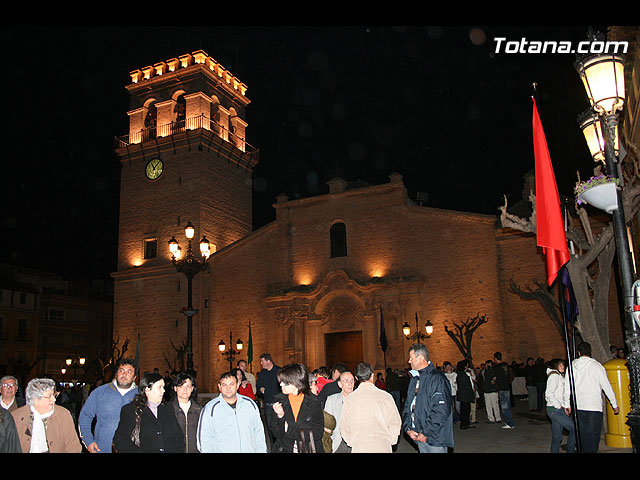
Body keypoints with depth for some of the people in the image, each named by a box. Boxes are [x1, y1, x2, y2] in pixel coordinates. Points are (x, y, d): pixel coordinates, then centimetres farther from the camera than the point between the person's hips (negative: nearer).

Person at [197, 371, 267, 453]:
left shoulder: (249, 403, 3)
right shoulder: (210, 409, -6)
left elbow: (259, 432, 8)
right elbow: (204, 440, -6)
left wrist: (261, 450, 1)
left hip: (250, 450, 2)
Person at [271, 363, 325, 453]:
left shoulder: (314, 401, -7)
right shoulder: (279, 400, 0)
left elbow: (317, 434, -10)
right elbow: (277, 434, 0)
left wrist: (288, 430, -10)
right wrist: (280, 416, -17)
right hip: (284, 449, 3)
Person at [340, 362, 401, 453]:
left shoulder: (349, 399, -2)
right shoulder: (385, 397, -6)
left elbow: (344, 429, 4)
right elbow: (395, 424, -1)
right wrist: (390, 442, 14)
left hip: (358, 449, 1)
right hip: (383, 448, -1)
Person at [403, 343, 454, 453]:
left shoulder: (437, 379, -14)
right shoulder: (414, 379, 12)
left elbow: (441, 411, -21)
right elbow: (408, 406, 14)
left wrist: (426, 433, -18)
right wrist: (408, 428, 0)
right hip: (418, 436, 7)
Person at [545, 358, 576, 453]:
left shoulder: (560, 377, 21)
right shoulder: (554, 376, -9)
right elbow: (549, 393, -18)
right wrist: (558, 406, -15)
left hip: (560, 410, 9)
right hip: (555, 410, -9)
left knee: (557, 438, 8)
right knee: (575, 428, -14)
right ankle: (570, 451, -6)